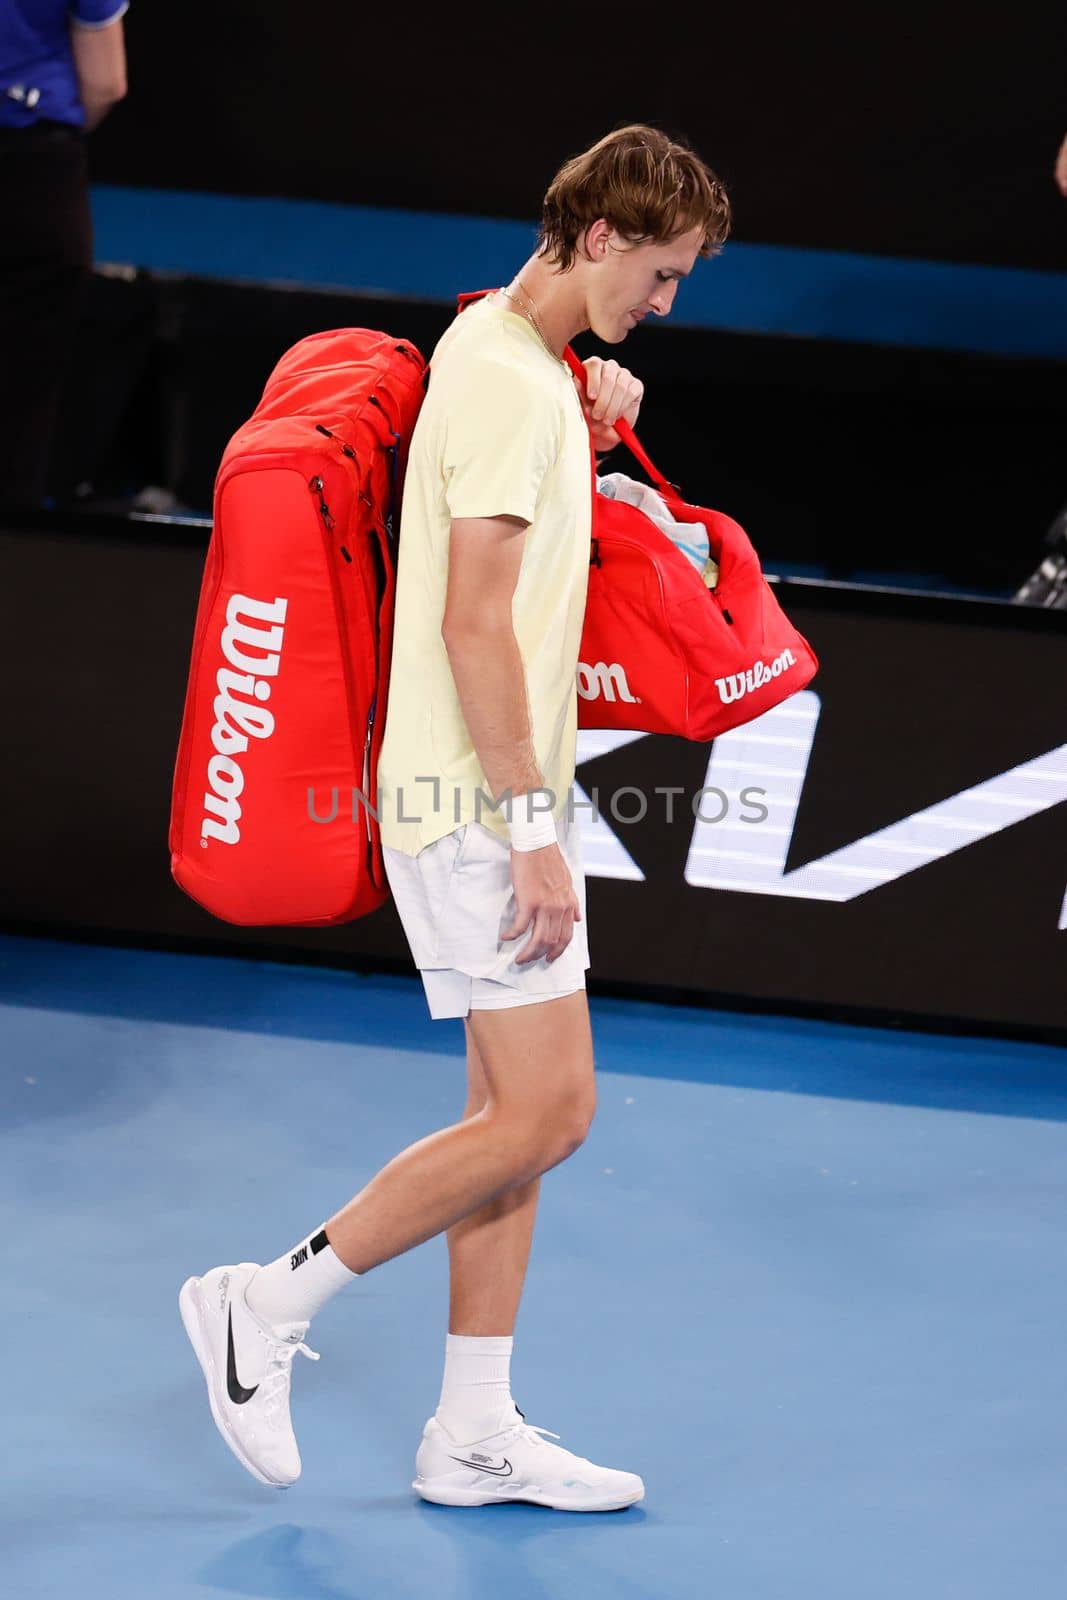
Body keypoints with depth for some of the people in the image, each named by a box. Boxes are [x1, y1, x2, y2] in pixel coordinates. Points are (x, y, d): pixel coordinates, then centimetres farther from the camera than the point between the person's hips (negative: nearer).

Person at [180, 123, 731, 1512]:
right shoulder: (506, 382, -16)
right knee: (545, 1114, -9)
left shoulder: (503, 349, 14)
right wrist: (533, 826, -21)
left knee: (515, 1114, 10)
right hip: (480, 807, -10)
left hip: (502, 801, 10)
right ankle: (269, 1303, 1)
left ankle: (475, 1435, 14)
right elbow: (474, 622, -21)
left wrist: (597, 428, 12)